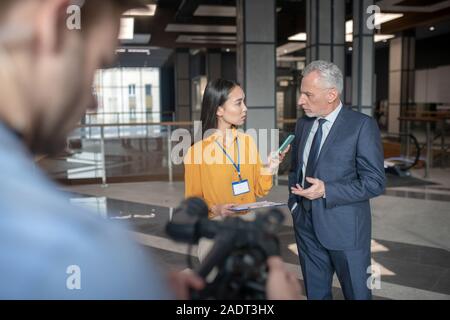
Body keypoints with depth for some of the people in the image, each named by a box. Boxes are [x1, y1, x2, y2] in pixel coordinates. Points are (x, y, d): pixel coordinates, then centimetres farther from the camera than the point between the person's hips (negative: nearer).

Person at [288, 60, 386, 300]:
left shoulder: (362, 125, -12)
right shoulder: (303, 124, 7)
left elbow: (375, 182, -14)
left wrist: (326, 191, -22)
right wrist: (293, 202, 6)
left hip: (345, 228, -5)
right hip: (307, 226, 6)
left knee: (357, 293, 10)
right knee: (315, 293, 19)